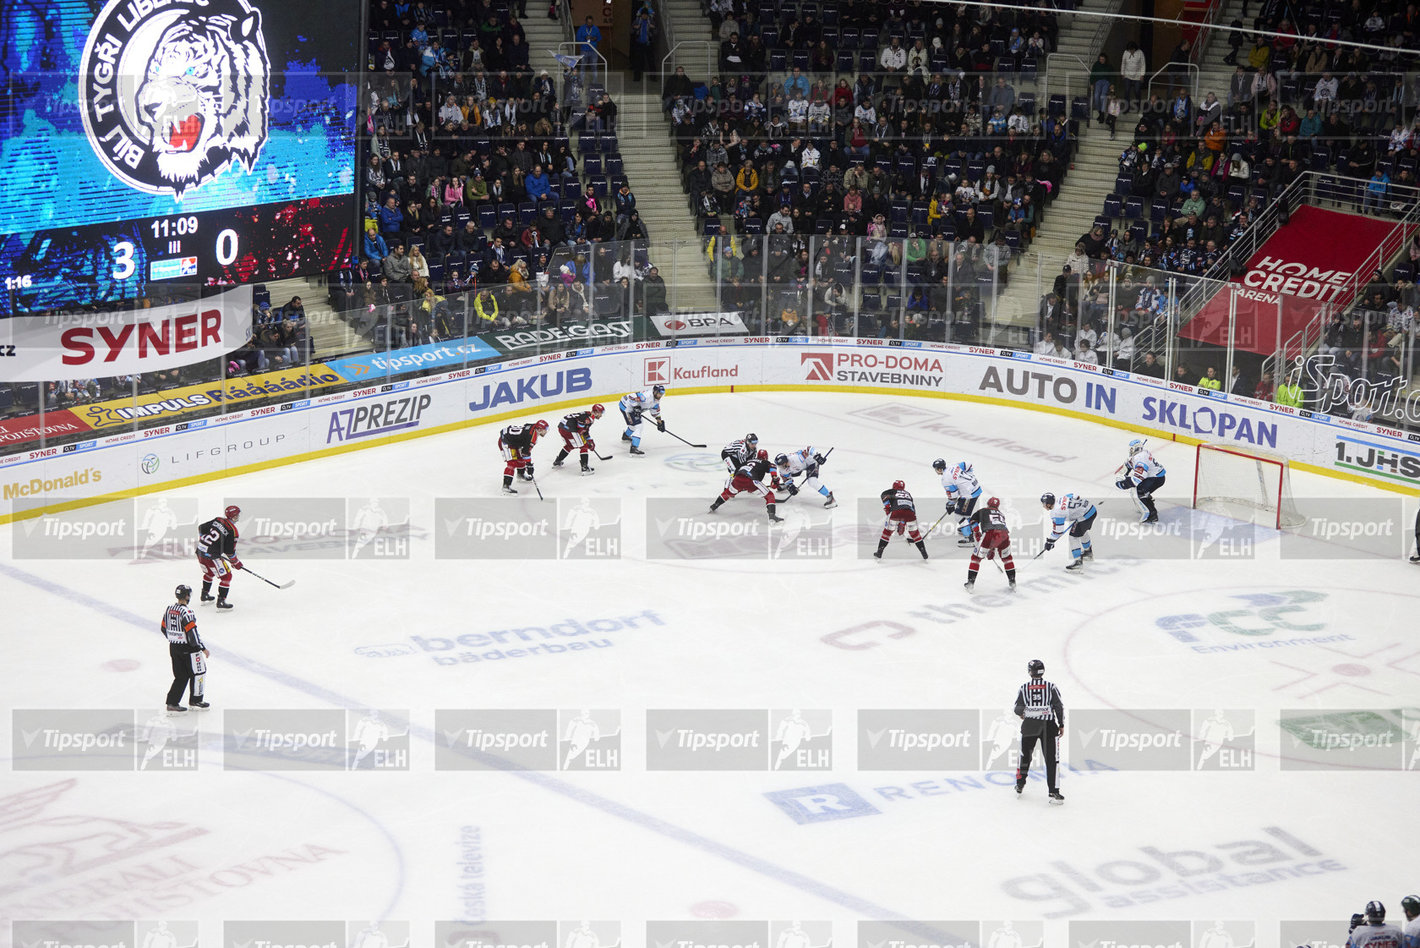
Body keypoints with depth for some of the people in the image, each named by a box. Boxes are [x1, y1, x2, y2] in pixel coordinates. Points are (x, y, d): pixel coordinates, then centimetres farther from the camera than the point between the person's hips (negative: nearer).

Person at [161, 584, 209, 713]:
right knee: (198, 672, 10)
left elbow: (163, 628, 13)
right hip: (187, 648, -8)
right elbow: (192, 634, -25)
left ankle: (172, 703, 10)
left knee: (181, 676, 14)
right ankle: (196, 700, 20)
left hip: (173, 647, 8)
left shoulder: (169, 609, 3)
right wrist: (203, 649, -18)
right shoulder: (186, 612, -22)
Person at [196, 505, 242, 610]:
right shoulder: (232, 530, -12)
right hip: (212, 556, -8)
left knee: (209, 572, 32)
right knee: (226, 576, 5)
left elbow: (201, 528, 15)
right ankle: (221, 601, 1)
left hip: (200, 551, 8)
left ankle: (205, 595, 43)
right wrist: (236, 563, 6)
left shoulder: (217, 520, 8)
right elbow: (229, 551, -10)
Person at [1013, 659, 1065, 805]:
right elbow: (1059, 706, -4)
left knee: (1025, 755, 21)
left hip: (1029, 726, 1)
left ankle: (1019, 786, 28)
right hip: (1048, 726, -1)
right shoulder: (1051, 687, -1)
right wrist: (1061, 724, 7)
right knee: (1052, 759, 0)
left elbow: (1018, 709, 0)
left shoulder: (1024, 688, 0)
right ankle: (1053, 792, -6)